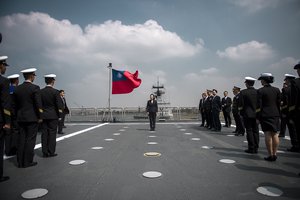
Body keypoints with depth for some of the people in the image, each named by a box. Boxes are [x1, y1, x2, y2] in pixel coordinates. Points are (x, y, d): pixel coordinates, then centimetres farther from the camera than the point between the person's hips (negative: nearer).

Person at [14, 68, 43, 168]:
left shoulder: (17, 88, 7)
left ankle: (20, 162, 16)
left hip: (20, 118, 6)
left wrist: (18, 116, 17)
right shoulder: (35, 88, -11)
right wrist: (40, 117, -5)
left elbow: (15, 104, 10)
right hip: (32, 118, -6)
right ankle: (28, 161, 6)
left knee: (21, 139, 11)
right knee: (30, 140, 1)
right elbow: (38, 104, -14)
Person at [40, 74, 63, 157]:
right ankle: (51, 152, 5)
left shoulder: (40, 92, 3)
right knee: (52, 133, 2)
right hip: (53, 116, -4)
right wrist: (60, 115, -1)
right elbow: (59, 105, -11)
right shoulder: (55, 92, -10)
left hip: (43, 116, 4)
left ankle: (45, 152, 13)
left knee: (44, 134, 8)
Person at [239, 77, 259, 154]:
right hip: (256, 114, 4)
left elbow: (241, 105, -11)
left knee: (249, 131, 2)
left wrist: (240, 108, 8)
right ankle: (256, 148, 15)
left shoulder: (243, 92, -11)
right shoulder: (258, 92, 2)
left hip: (247, 114, -4)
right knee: (255, 131, 10)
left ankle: (251, 148, 4)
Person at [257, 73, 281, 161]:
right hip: (275, 114, 5)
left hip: (265, 115, -4)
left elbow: (259, 106, -10)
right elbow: (279, 103, 8)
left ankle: (270, 155, 3)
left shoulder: (260, 91, -10)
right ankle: (274, 154, 12)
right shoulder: (277, 90, 5)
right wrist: (278, 114, 15)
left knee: (268, 135, -1)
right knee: (275, 134, 8)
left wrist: (258, 117, -4)